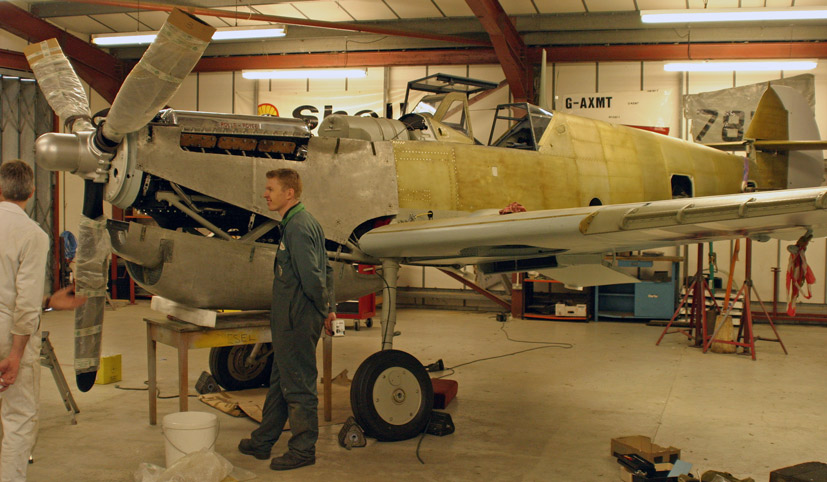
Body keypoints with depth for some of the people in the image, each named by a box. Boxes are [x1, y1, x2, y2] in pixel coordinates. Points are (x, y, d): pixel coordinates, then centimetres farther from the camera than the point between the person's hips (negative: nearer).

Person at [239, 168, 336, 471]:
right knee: (280, 381, 19)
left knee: (298, 385, 1)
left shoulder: (297, 228, -19)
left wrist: (324, 310, -11)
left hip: (297, 323, -11)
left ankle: (303, 449, 14)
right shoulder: (303, 222, 14)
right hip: (290, 321, 11)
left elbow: (312, 277, -24)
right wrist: (329, 307, 15)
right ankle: (263, 442, 31)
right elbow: (325, 270, 17)